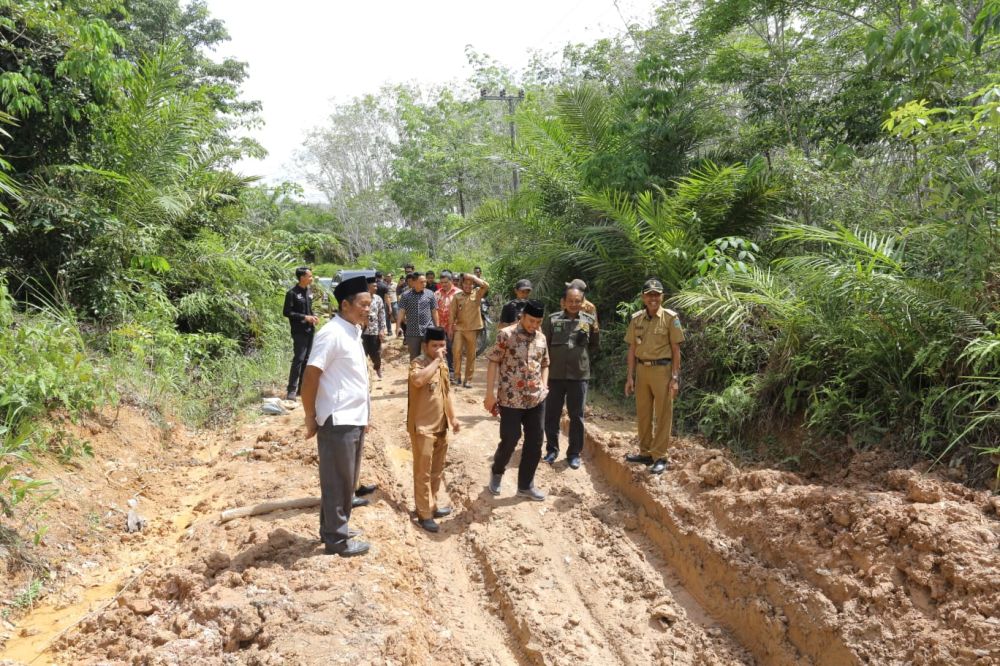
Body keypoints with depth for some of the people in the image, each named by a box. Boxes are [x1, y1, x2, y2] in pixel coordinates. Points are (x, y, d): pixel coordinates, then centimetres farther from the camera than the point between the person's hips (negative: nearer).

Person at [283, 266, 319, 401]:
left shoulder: (309, 291, 11)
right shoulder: (292, 293, -10)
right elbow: (286, 312, -12)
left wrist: (313, 317, 2)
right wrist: (304, 317, -16)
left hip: (310, 330, 7)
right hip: (299, 332, -7)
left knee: (307, 359, 10)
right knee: (298, 359, -10)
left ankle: (302, 387, 18)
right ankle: (291, 390, -5)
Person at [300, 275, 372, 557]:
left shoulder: (352, 332, 10)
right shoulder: (332, 333, -18)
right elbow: (310, 377, -18)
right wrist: (311, 418, -12)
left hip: (354, 419, 9)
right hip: (337, 421, -9)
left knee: (347, 480, 19)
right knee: (337, 481, 3)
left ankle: (335, 529, 34)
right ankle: (337, 539, 16)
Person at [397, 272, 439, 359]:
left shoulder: (430, 294, 2)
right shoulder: (405, 295, 0)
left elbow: (434, 312, 7)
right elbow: (401, 312, -3)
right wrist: (398, 326, -15)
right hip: (412, 332, 0)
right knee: (414, 358, 11)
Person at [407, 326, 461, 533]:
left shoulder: (443, 365, 9)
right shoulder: (418, 363, -16)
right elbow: (418, 380, -40)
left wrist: (452, 417, 18)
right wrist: (435, 361, -30)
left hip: (440, 426, 8)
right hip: (422, 427, -8)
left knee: (437, 471, 18)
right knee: (423, 473, 1)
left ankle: (432, 506, 32)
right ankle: (424, 514, 10)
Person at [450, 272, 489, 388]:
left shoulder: (477, 293, 1)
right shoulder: (457, 296, 3)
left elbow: (486, 286, -18)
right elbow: (453, 313, 5)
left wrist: (473, 277, -14)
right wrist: (451, 327, 2)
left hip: (472, 329, 0)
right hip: (459, 328, 0)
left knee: (471, 355, 5)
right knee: (456, 351, -6)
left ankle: (468, 379, 12)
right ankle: (457, 376, 8)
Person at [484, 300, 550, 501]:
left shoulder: (541, 338, 8)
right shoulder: (506, 335, -9)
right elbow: (493, 363, -9)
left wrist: (544, 386, 5)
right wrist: (490, 393, -12)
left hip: (536, 399, 5)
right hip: (511, 399, -5)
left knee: (535, 443, 8)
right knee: (510, 441, 1)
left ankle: (525, 485, 22)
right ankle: (497, 472, 30)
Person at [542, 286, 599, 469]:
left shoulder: (589, 321, 2)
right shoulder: (552, 319, -1)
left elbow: (595, 345, 14)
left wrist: (583, 357, 5)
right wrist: (546, 366, -2)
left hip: (579, 375, 0)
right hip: (554, 374, 0)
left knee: (576, 416, 7)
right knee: (551, 414, 8)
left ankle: (574, 453, 19)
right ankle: (552, 449, 26)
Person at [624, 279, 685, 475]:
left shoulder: (670, 317, -5)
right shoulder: (636, 319, 6)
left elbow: (676, 350, -4)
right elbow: (632, 349, 9)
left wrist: (675, 378, -9)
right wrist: (630, 376, 5)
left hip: (662, 370, -4)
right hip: (642, 370, 4)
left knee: (662, 415, 1)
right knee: (643, 414, 12)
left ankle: (659, 457, 9)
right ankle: (645, 453, 24)